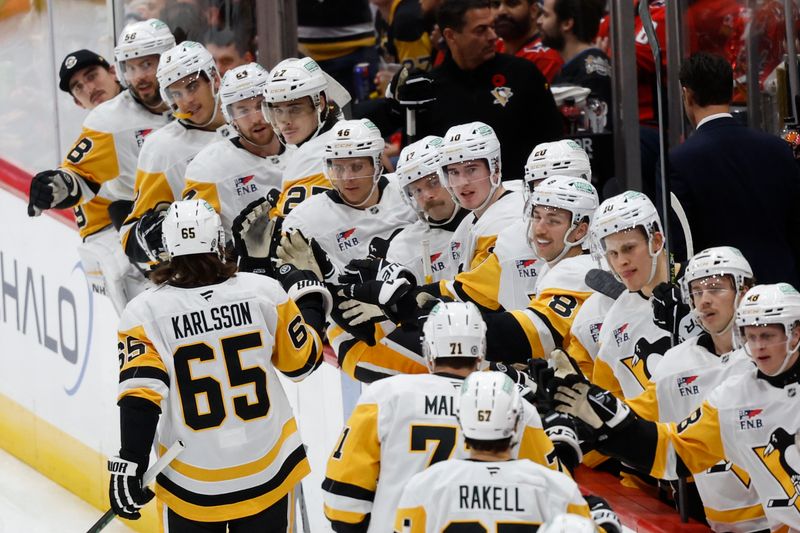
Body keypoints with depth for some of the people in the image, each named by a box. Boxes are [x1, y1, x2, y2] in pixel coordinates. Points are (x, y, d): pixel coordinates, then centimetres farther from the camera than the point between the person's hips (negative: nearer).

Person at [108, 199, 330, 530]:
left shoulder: (145, 313, -11)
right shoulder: (264, 292, -7)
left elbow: (140, 394, -16)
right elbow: (302, 361, 6)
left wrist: (129, 463, -10)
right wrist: (309, 298, 22)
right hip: (268, 471, 1)